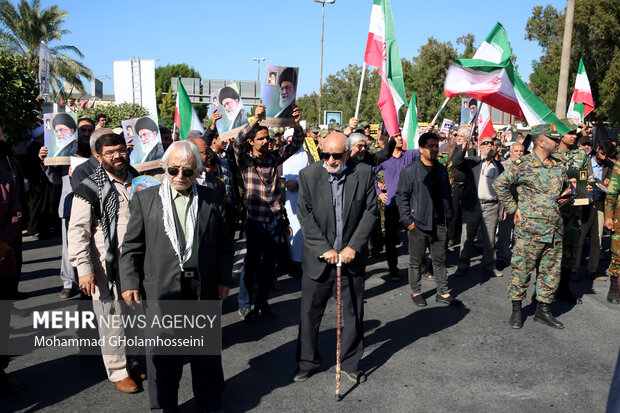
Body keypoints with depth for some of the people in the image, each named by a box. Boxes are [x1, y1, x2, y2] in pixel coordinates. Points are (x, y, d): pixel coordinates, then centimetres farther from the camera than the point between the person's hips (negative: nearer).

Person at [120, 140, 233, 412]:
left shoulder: (212, 200, 3)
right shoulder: (145, 199, 0)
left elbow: (224, 244, 7)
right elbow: (132, 246, 1)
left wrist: (224, 279, 4)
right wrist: (130, 283, -5)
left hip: (203, 288, 1)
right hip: (161, 288, -1)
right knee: (163, 352, 12)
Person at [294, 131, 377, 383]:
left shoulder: (363, 173, -4)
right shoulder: (308, 175, -6)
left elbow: (370, 212, -3)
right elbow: (305, 216, -7)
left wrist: (353, 247, -10)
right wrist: (325, 249, -12)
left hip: (352, 256, 1)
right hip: (319, 258, 0)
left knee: (354, 313, 12)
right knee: (309, 313, 9)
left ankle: (350, 364, 32)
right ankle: (308, 363, 30)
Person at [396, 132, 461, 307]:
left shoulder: (442, 169, 10)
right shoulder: (410, 171, -8)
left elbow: (447, 194, 18)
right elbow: (401, 196, -7)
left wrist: (448, 216, 12)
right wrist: (407, 220, -11)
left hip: (439, 224, 5)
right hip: (418, 224, -5)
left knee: (440, 260, 13)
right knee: (416, 261, 7)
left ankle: (443, 293, 23)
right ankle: (416, 292, 22)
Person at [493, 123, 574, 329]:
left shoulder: (558, 167, 12)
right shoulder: (523, 165, -8)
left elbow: (568, 187, 28)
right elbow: (499, 184, -10)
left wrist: (566, 195, 4)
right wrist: (514, 208, -9)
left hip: (555, 230, 6)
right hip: (530, 229, -6)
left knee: (551, 272, 12)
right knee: (522, 270, 1)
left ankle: (543, 310, 26)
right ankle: (516, 309, 17)